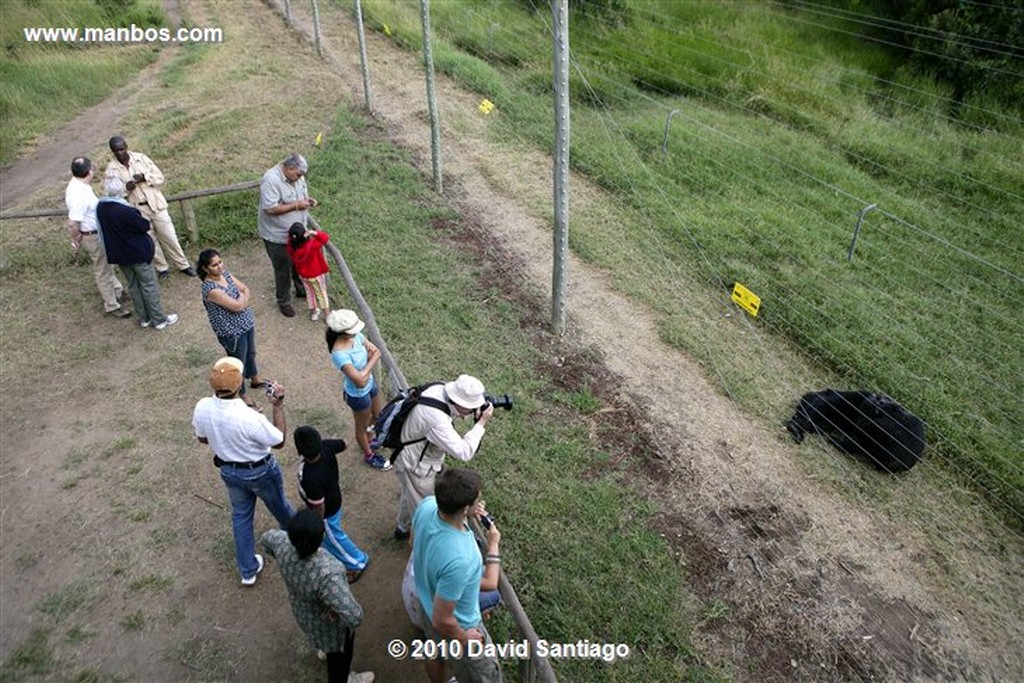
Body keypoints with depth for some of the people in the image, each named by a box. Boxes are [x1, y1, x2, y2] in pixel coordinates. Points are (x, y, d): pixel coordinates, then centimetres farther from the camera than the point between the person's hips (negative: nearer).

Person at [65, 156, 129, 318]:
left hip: (98, 232, 10)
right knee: (102, 271, 4)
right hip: (91, 237, -10)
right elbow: (73, 223, -31)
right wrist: (76, 242, -16)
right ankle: (112, 306, 17)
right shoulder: (79, 195, -33)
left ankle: (117, 290, 47)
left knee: (106, 264, 27)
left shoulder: (77, 183, -3)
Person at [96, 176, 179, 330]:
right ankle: (159, 319, 15)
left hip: (118, 254, 7)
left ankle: (143, 318, 28)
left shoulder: (100, 207, -5)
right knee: (149, 285, 6)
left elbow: (105, 229, 9)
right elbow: (145, 226, -18)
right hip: (137, 253, -7)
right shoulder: (125, 210, -29)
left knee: (133, 285, 19)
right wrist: (139, 218, 1)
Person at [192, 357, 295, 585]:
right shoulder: (249, 418, -39)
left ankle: (248, 570, 39)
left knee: (240, 515, 24)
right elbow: (279, 442, -22)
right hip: (260, 471, -4)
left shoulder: (201, 408, -22)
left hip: (228, 470, 4)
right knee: (279, 507, 24)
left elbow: (202, 438, 0)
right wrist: (278, 406, -20)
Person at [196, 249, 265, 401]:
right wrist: (242, 296, -11)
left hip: (247, 323, 8)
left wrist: (243, 301, -19)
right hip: (232, 332, -8)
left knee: (250, 353, 31)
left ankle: (255, 379, 57)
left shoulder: (224, 273, -6)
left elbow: (245, 289, 1)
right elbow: (237, 306, -31)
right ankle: (241, 395, 36)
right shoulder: (210, 289, -32)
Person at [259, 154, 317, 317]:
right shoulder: (271, 180, -27)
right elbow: (271, 209, -31)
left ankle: (301, 289, 47)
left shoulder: (297, 176, -3)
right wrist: (296, 205, -29)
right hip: (278, 236, -7)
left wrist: (307, 200, -9)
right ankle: (283, 301, 26)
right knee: (283, 269, 8)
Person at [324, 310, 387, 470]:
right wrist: (370, 364, -23)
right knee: (362, 426, 21)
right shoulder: (339, 354, -38)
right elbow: (360, 381, -39)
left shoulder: (356, 336, -15)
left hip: (370, 384, 7)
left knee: (377, 415, 31)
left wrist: (366, 366, -21)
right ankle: (369, 456, 49)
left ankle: (367, 441, 61)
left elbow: (377, 352, -4)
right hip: (358, 395, -7)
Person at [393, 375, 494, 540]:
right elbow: (464, 452, -39)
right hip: (415, 465, -9)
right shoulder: (436, 419, -42)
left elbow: (454, 412, 3)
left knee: (408, 495, 33)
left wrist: (476, 412, -17)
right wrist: (481, 422, -31)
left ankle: (402, 527, 59)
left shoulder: (439, 389, -18)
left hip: (412, 454, 9)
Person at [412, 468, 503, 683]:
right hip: (454, 627, -7)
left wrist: (466, 516, -9)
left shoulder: (427, 505, -26)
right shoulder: (459, 560, -47)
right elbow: (443, 621, -30)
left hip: (428, 602, 7)